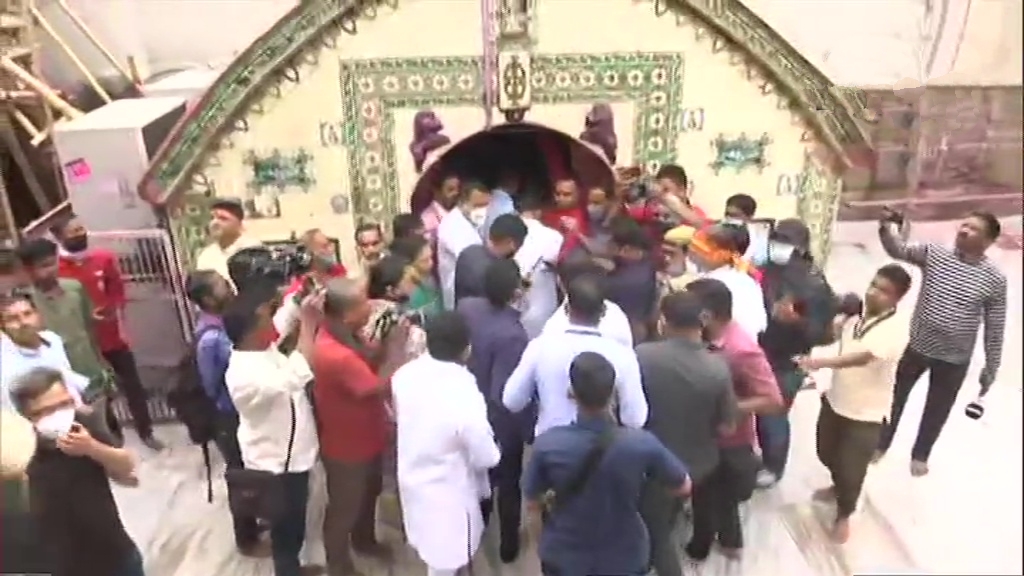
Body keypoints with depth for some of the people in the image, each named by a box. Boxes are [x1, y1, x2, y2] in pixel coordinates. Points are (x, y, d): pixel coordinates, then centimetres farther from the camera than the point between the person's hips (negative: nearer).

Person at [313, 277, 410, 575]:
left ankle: (364, 540, 56)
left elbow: (369, 367, 4)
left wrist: (386, 343, -12)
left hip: (365, 438, 9)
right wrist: (397, 344, -24)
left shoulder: (343, 336, -8)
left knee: (368, 494, 30)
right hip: (346, 448, -9)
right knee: (344, 507, 16)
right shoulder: (335, 355, -38)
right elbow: (382, 387, -32)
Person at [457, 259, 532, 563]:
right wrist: (530, 428, -17)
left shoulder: (466, 307, -17)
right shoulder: (512, 335, -37)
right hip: (502, 422, -6)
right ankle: (508, 544, 43)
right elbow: (505, 395, -31)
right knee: (508, 483, 22)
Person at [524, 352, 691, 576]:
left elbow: (532, 504, -10)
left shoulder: (547, 444, -27)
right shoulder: (642, 444, -27)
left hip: (563, 556, 0)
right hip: (624, 558, 0)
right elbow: (684, 486, -9)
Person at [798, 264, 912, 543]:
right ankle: (838, 488, 55)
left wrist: (820, 362, -52)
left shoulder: (896, 330, -24)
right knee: (827, 454, 25)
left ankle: (844, 514, 35)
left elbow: (862, 357, -39)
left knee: (851, 470, 8)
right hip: (834, 401, 6)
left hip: (865, 415, -6)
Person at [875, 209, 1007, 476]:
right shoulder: (934, 253, -10)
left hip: (954, 359, 0)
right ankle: (880, 443, 43)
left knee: (937, 411, 19)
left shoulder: (994, 279, -12)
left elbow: (995, 328, -5)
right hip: (915, 346, 1)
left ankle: (920, 454, 45)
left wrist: (990, 370, 0)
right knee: (895, 397, 18)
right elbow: (899, 249, -23)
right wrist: (885, 228, -44)